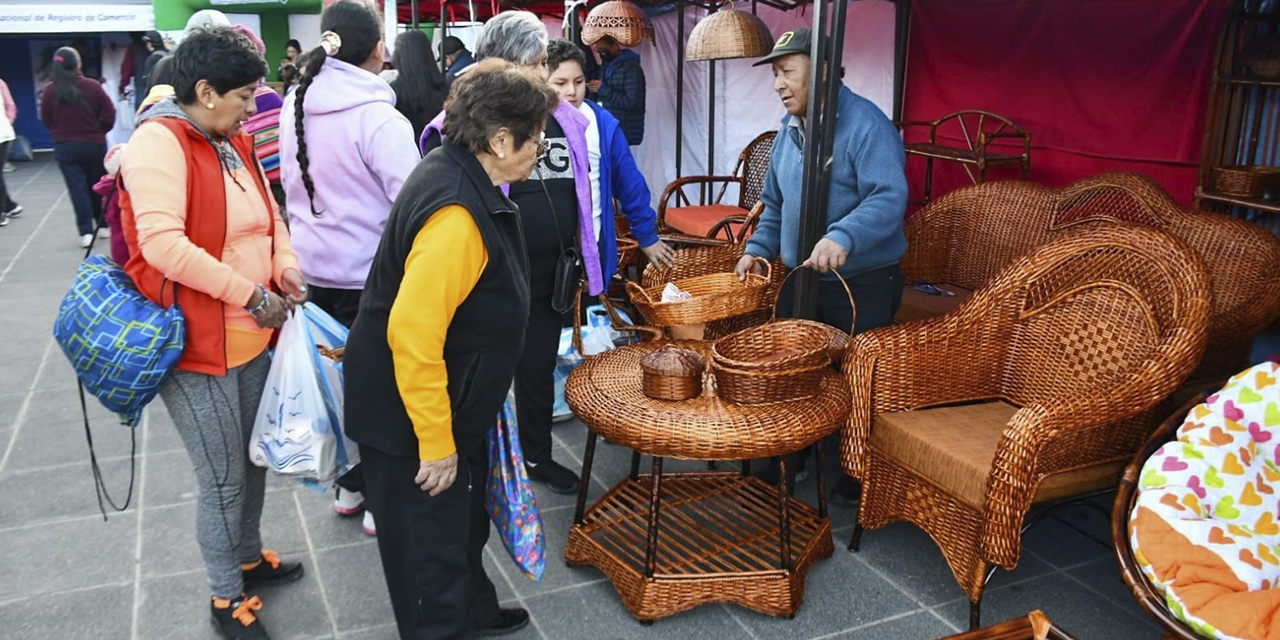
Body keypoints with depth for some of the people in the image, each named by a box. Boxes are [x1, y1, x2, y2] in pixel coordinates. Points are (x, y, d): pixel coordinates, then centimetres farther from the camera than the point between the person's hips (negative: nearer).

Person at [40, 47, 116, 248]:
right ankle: (103, 224, 24)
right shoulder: (92, 86, -8)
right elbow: (109, 113, -7)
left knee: (77, 189, 2)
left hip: (65, 147, 0)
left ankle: (86, 232, -4)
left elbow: (46, 120, 3)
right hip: (94, 144, 0)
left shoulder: (49, 91, -5)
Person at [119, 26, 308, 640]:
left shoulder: (234, 142, 10)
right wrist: (251, 293, -22)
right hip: (197, 347, -8)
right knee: (223, 479, 4)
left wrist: (285, 265, 0)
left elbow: (267, 212, 20)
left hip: (254, 336, 8)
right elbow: (162, 244, -27)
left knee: (254, 459, 20)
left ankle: (249, 558, 42)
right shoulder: (157, 143, -17)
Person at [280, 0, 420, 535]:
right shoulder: (381, 120, -19)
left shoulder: (297, 105, 3)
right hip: (370, 274, -7)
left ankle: (349, 485, 33)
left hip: (315, 269, 7)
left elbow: (293, 186, 13)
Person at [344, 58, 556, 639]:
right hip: (411, 417, -10)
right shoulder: (455, 215, -31)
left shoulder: (455, 173, 1)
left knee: (464, 519, 27)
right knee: (431, 540, 9)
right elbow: (412, 334, -33)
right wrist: (435, 443, -24)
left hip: (450, 405, 10)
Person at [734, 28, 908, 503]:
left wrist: (843, 237, -44)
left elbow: (889, 198, -29)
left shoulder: (866, 124, -16)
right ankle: (787, 464, 33)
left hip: (863, 286, -7)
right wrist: (759, 248, 7)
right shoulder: (789, 129, 10)